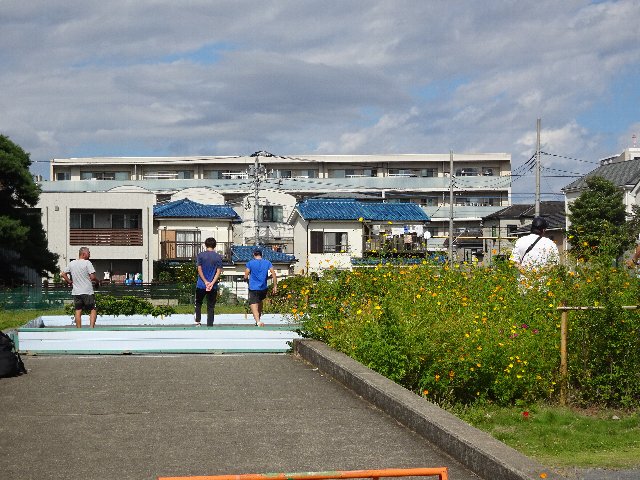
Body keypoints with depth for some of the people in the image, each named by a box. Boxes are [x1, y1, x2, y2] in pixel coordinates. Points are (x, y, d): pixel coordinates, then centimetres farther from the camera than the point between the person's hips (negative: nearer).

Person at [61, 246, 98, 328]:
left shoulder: (71, 263, 8)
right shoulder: (87, 263, -9)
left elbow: (63, 274, 11)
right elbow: (92, 277, -15)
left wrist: (70, 282, 16)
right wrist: (97, 281, 4)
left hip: (76, 291, 5)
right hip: (87, 291, -5)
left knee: (78, 311, 9)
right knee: (93, 310, 2)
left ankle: (79, 329, 8)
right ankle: (92, 327, -9)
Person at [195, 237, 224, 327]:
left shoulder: (200, 255, -1)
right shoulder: (218, 257, 1)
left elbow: (199, 269, -6)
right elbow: (219, 271, -6)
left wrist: (205, 282, -9)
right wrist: (212, 283, -12)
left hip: (201, 285, 0)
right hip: (213, 287, 0)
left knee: (198, 303, 19)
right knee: (211, 307, 5)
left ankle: (197, 321, 8)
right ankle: (210, 325, 2)